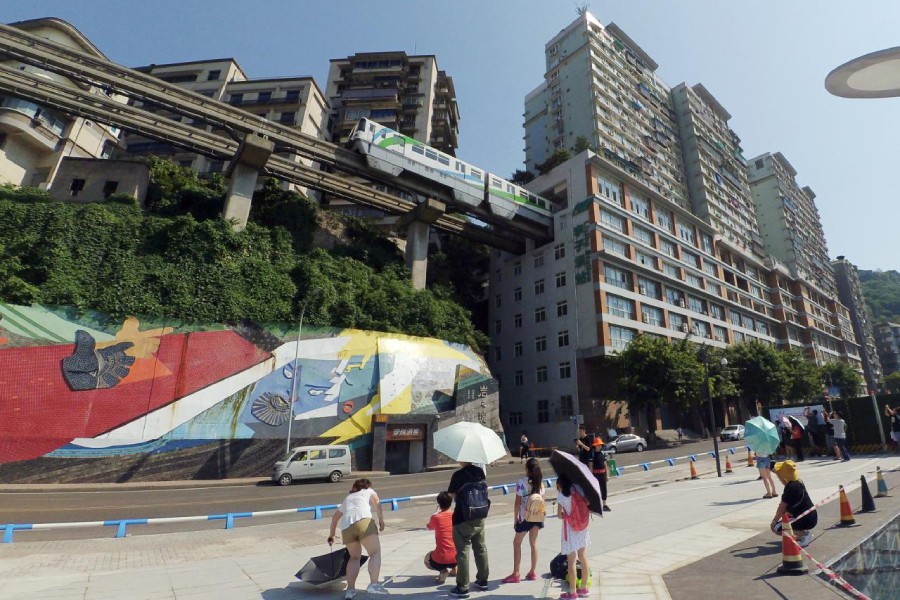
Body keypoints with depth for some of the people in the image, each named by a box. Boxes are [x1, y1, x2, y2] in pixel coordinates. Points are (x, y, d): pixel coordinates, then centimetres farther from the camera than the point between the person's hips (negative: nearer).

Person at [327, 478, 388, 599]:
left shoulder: (347, 498, 40)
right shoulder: (369, 491, 28)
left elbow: (335, 517, 49)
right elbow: (376, 503, 6)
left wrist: (331, 535, 59)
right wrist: (381, 520, 6)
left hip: (346, 527, 5)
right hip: (363, 521, -5)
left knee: (354, 557, 22)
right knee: (375, 553, -5)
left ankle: (350, 589, 15)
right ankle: (374, 584, -22)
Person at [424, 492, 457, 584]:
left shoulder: (435, 518, -9)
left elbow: (429, 528, 15)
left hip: (441, 560, -4)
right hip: (457, 558, 4)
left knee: (427, 559, 30)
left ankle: (443, 571, 2)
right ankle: (454, 569, 20)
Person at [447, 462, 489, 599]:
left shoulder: (458, 475, -19)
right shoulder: (480, 472, -3)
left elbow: (451, 494, -10)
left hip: (462, 518, -6)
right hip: (479, 517, 6)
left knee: (462, 552, 4)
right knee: (480, 548, 19)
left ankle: (463, 588, 10)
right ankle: (483, 580, 32)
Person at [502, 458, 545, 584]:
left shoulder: (521, 482, -14)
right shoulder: (540, 482, 1)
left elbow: (517, 502, -12)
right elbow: (542, 500, 5)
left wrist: (515, 518, -3)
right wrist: (541, 515, 16)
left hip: (526, 517, -5)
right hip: (538, 517, 5)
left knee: (517, 543, 8)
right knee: (533, 543, 16)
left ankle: (516, 574, 9)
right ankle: (533, 572, 22)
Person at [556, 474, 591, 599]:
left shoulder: (561, 495, -14)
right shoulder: (578, 489, -3)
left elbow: (559, 515, -12)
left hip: (570, 529, -5)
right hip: (582, 527, 6)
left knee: (571, 561, 4)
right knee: (583, 558, 16)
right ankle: (584, 589, 29)